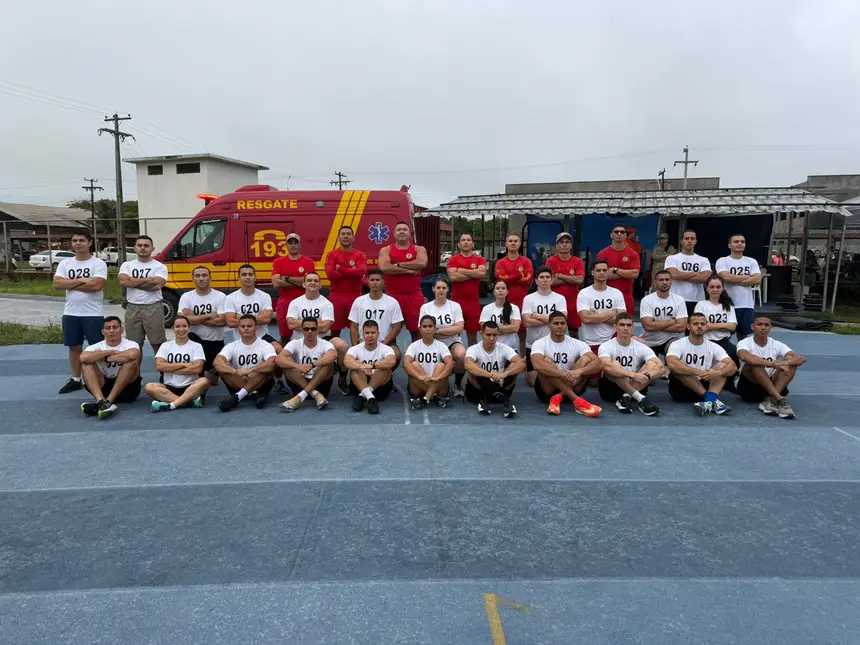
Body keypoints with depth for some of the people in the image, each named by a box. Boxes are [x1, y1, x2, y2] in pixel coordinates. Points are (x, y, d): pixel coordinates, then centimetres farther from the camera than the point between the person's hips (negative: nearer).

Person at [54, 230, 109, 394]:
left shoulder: (98, 264, -7)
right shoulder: (65, 263, 7)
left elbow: (96, 285, -21)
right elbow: (57, 284, -5)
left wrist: (70, 284, -11)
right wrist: (81, 280, -15)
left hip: (93, 314, -5)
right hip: (71, 313, 5)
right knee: (74, 347, 13)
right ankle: (75, 380, 24)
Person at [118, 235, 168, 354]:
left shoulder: (160, 266, 0)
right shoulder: (127, 265, 9)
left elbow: (157, 285, -16)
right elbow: (123, 282, -10)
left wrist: (132, 281, -7)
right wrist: (147, 279, -11)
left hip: (153, 308, -3)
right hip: (132, 308, 3)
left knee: (158, 344, 1)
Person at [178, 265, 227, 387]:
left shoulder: (220, 296, -8)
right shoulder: (186, 297, -3)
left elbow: (222, 321, -20)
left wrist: (195, 318, -17)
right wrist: (209, 315, -17)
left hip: (215, 342, 0)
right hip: (194, 340, 1)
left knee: (212, 381, 6)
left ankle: (212, 373, 49)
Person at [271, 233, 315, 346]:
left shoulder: (308, 262, 2)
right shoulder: (278, 262, 5)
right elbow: (276, 283, -9)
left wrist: (287, 278, -9)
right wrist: (299, 283, -11)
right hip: (285, 302, 1)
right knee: (284, 336, 10)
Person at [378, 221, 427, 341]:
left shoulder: (419, 249, 5)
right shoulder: (386, 250, 4)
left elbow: (422, 263, -17)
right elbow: (384, 268, -15)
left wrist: (398, 264, -12)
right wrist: (408, 270, -15)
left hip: (414, 296, 0)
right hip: (393, 296, 0)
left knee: (417, 330, 8)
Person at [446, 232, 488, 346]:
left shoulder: (479, 259, 7)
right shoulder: (453, 259, 4)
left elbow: (482, 273, -13)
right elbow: (453, 276, -13)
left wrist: (462, 270, -10)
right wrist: (474, 274, -8)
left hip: (473, 302, 1)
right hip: (456, 301, -1)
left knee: (472, 335, 10)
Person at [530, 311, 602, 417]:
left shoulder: (577, 344, -1)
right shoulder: (540, 343, -8)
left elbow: (597, 363, -15)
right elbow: (537, 365, -29)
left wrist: (579, 371, -36)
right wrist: (563, 374, -39)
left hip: (572, 387, 2)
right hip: (548, 390, -2)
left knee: (586, 359, -18)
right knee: (546, 361, -29)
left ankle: (558, 398, -30)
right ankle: (576, 400, -37)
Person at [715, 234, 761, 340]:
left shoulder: (752, 261, 9)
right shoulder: (722, 261, -2)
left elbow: (757, 280, -5)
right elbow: (726, 277, -19)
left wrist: (734, 280, -11)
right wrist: (747, 277, -7)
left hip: (746, 305, 3)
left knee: (743, 334, 11)